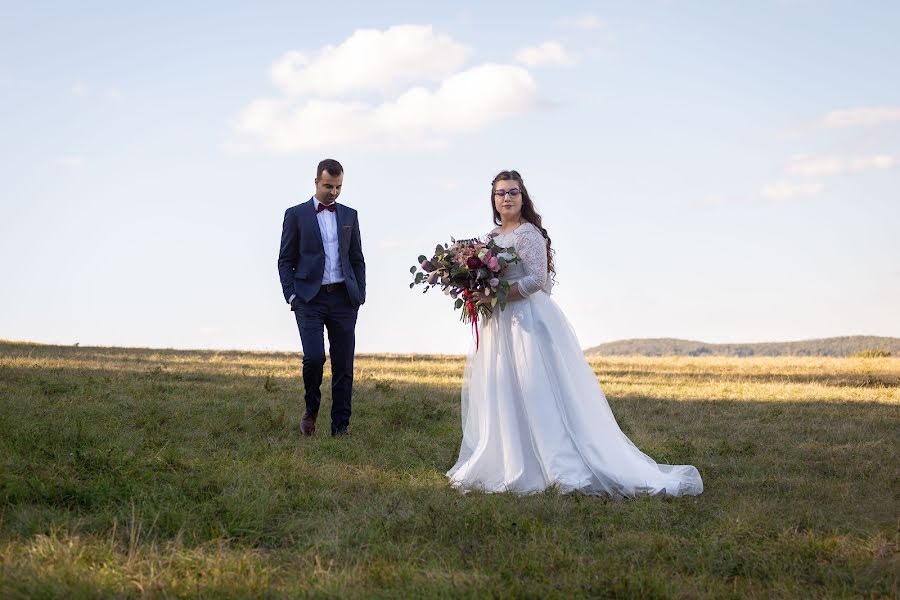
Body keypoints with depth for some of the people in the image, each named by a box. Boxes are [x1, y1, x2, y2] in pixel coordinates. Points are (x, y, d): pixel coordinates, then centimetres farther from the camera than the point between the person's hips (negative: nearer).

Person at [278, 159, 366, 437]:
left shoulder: (349, 215, 13)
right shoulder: (296, 214, 4)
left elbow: (357, 259, 16)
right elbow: (286, 260, 4)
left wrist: (360, 296, 5)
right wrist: (292, 296, -6)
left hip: (343, 299, 3)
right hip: (310, 299, -3)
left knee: (343, 366, 1)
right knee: (314, 357, -16)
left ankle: (340, 428, 7)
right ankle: (311, 409, 10)